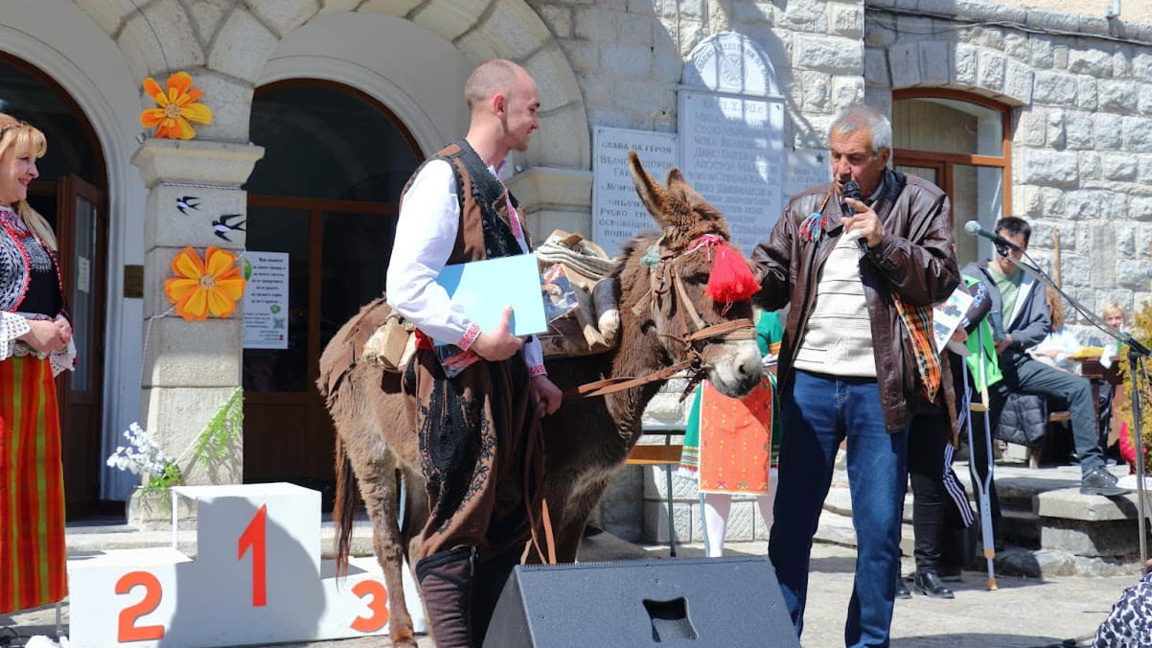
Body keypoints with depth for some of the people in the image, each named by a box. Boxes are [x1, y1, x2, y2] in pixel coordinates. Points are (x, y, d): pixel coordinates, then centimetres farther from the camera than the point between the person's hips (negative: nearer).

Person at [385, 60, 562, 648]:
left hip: (508, 377, 9)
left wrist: (535, 372, 15)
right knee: (458, 530, -4)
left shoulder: (498, 191, 18)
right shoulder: (443, 176, -10)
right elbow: (406, 286, -20)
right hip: (460, 379, -9)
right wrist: (476, 338, -24)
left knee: (508, 525, 12)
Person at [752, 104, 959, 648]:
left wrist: (884, 241, -14)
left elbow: (941, 280, -4)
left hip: (879, 386, -2)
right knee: (791, 522, 5)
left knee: (879, 529, 3)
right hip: (810, 379, 2)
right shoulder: (807, 207, 12)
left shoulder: (921, 203, 5)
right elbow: (773, 276, 12)